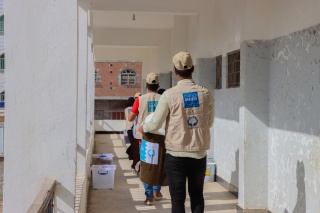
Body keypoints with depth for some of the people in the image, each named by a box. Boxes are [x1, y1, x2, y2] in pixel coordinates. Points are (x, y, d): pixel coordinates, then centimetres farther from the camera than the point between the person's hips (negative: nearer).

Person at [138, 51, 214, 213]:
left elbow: (155, 124, -6)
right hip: (199, 154, 3)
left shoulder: (169, 95, -11)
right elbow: (209, 123, 10)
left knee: (178, 198, 7)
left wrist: (143, 128, 15)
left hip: (176, 155, -3)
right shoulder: (205, 94, -1)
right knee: (197, 195, 18)